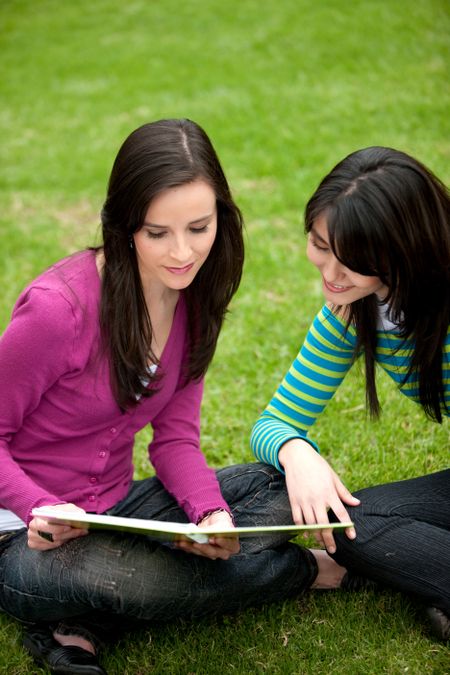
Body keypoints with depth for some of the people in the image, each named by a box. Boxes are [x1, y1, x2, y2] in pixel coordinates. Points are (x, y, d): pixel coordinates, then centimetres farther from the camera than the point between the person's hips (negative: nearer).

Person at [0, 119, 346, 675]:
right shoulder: (60, 306, -24)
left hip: (111, 511, 7)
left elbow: (175, 437, 1)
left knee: (273, 486, -6)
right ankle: (302, 570, 7)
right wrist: (45, 511, -31)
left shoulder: (192, 300, -2)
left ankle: (83, 625, -15)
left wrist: (212, 513, -18)